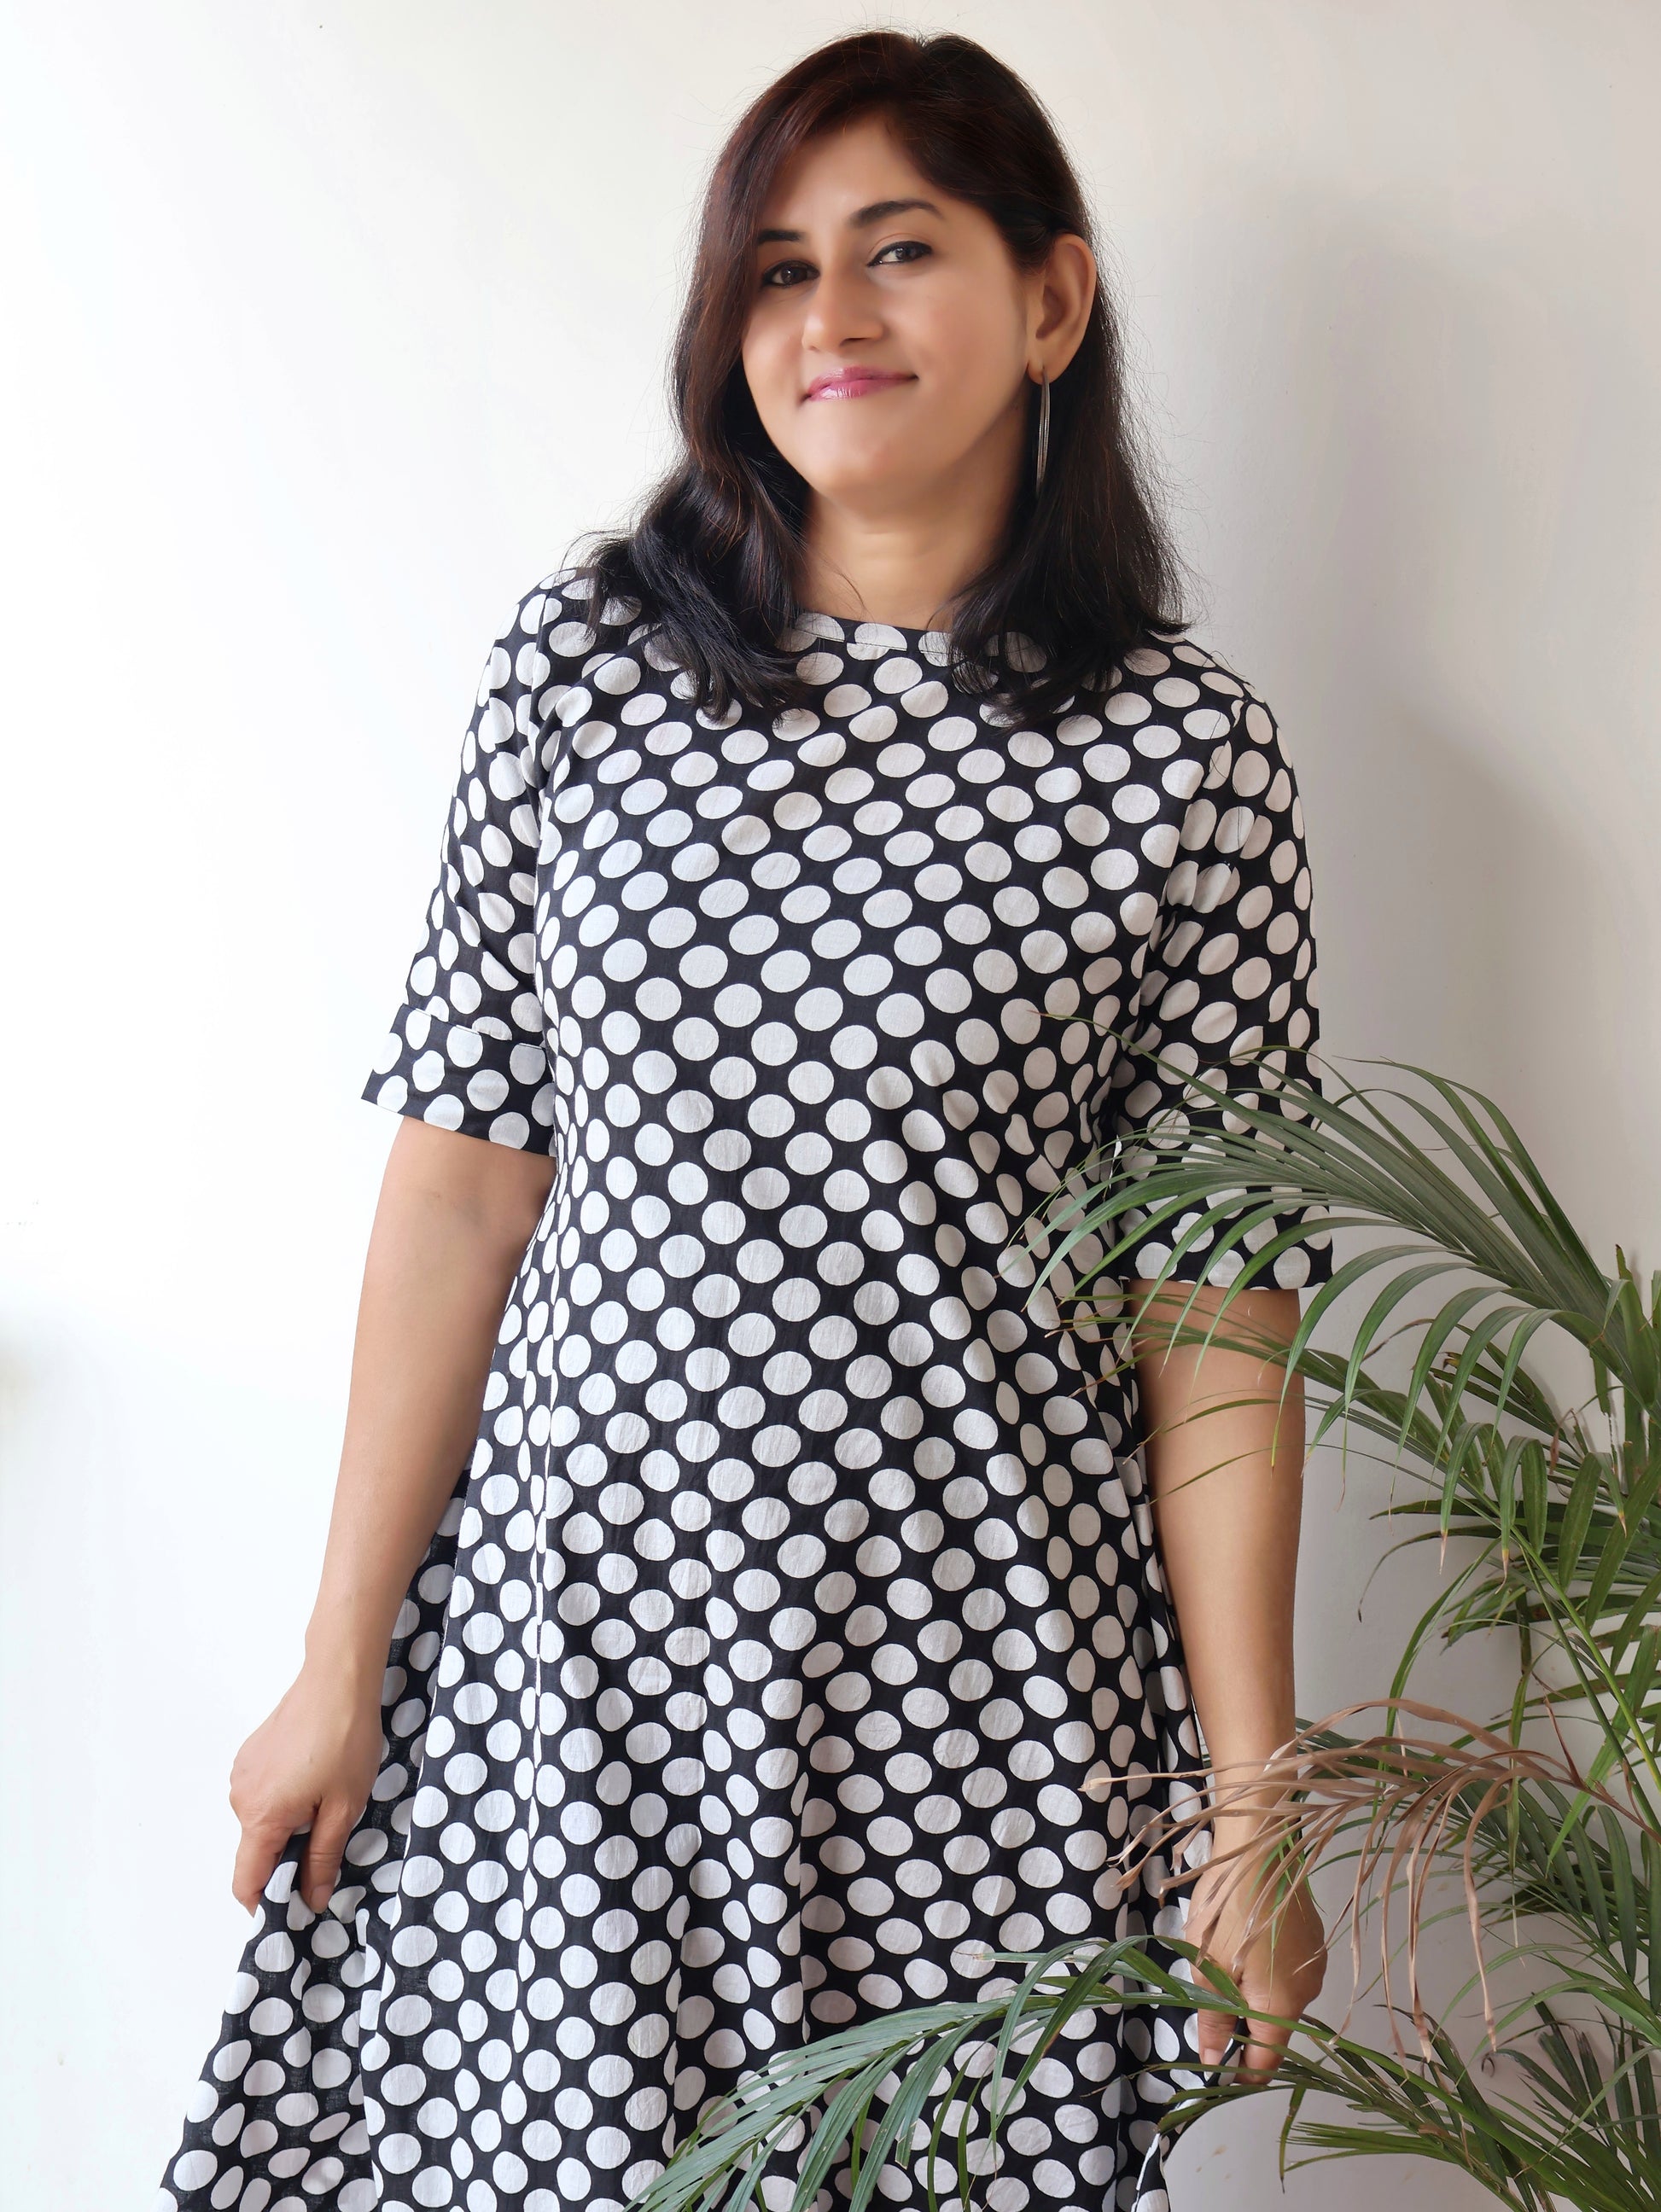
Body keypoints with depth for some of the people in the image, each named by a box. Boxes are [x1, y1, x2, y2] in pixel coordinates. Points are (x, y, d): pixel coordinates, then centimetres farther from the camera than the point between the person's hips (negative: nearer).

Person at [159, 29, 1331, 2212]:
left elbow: (1219, 1307, -3)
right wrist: (341, 1661, 2)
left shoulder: (1186, 748, -4)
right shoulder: (584, 659, 0)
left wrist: (1255, 1803, -3)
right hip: (582, 1618, 2)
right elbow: (464, 1178, 1)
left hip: (978, 1683, -1)